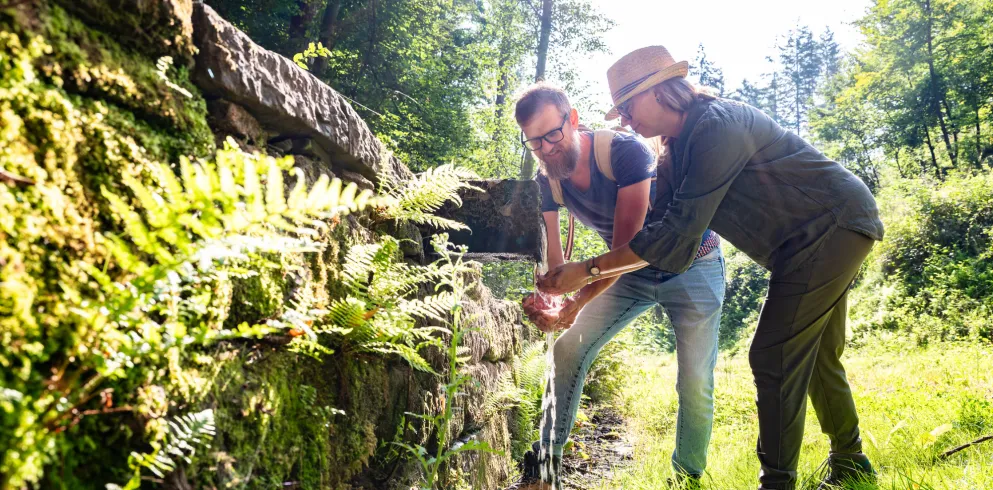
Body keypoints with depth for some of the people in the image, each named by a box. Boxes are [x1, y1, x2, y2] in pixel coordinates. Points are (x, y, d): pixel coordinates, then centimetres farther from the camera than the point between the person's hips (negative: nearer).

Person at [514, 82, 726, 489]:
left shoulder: (625, 151, -30)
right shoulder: (547, 180, -12)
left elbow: (625, 247, -32)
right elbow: (553, 257, -13)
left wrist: (575, 304, -41)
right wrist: (543, 301, -35)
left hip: (692, 267, -5)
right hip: (630, 271, 5)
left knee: (695, 383, -8)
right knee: (568, 348, -4)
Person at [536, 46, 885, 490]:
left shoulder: (717, 126, -25)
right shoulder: (681, 147, 5)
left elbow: (677, 235, -30)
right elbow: (662, 233, 3)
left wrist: (588, 270, -25)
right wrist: (577, 299, -3)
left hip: (834, 224, -10)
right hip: (828, 235, 10)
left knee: (774, 358, -11)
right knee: (814, 357, 19)